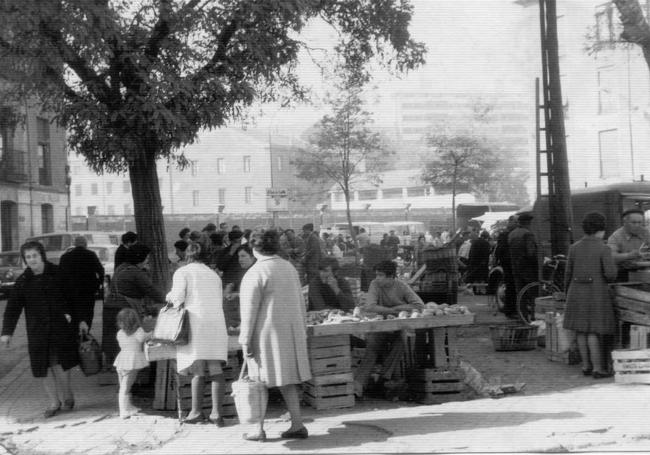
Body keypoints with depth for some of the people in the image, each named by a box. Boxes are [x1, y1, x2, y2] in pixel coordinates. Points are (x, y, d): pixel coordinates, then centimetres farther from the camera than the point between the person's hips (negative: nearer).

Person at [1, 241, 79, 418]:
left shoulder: (57, 274, -2)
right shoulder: (23, 281, 2)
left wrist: (69, 312, -11)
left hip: (60, 326, -2)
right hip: (37, 330, 2)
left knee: (59, 364, -8)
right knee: (43, 367, 3)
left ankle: (67, 397, 15)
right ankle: (54, 403, 16)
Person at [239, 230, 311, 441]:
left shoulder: (255, 273, -12)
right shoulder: (289, 268, 10)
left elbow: (250, 309, -14)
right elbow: (300, 302, 14)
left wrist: (245, 340, -11)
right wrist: (301, 332, 20)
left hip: (266, 332, -6)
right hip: (290, 331, 6)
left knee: (260, 380, 4)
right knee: (287, 379, 12)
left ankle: (260, 430, 8)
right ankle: (297, 425, 10)